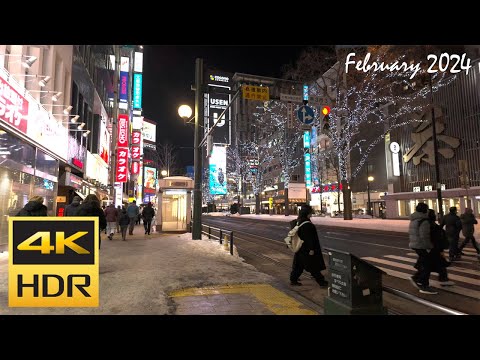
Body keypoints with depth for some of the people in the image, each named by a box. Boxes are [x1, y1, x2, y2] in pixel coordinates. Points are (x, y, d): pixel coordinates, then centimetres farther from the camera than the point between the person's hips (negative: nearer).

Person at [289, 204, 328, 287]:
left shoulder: (298, 222, 6)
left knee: (299, 265, 16)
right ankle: (321, 281, 13)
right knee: (314, 266, 2)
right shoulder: (306, 224, -23)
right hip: (306, 249, -9)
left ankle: (293, 280, 21)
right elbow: (308, 238, -24)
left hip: (300, 248, 10)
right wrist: (311, 249, -20)